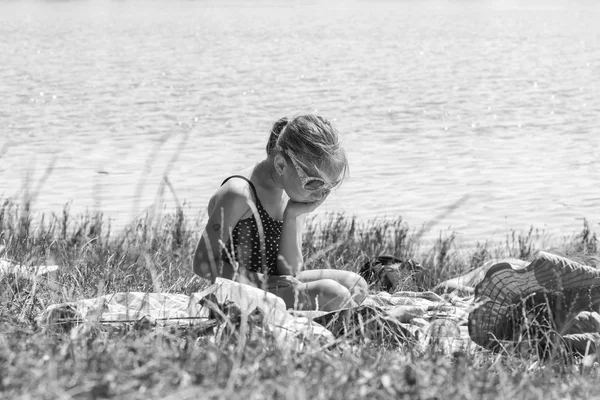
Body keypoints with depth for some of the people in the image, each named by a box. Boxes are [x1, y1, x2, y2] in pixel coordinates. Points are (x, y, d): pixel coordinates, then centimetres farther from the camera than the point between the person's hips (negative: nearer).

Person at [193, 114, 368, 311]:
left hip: (275, 283, 8)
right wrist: (262, 282, -27)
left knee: (355, 285, -3)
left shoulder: (293, 194, 1)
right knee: (330, 293, -24)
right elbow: (204, 263, -21)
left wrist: (291, 216, -14)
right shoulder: (239, 194, -22)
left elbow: (290, 271, -2)